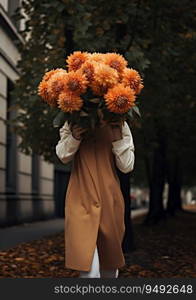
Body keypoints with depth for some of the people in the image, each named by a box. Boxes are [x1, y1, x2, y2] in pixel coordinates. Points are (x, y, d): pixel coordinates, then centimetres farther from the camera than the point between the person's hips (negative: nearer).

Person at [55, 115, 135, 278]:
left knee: (110, 257, 13)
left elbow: (127, 166, 2)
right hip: (80, 198, -1)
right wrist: (74, 137, -17)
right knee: (88, 266, -14)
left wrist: (117, 136, -12)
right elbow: (63, 156, 2)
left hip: (109, 198, 2)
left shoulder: (119, 125, 5)